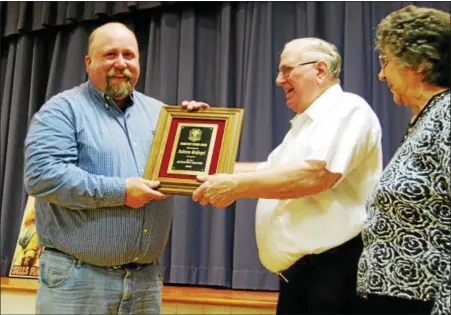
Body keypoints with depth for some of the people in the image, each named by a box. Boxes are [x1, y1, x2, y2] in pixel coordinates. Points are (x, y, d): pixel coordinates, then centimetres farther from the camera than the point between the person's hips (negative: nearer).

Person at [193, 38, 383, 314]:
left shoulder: (348, 110, -11)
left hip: (334, 270, -9)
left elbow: (315, 175, -25)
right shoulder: (305, 123, 20)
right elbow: (270, 170, 27)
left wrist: (236, 185, -20)